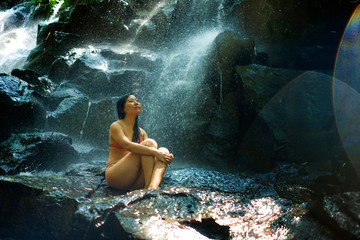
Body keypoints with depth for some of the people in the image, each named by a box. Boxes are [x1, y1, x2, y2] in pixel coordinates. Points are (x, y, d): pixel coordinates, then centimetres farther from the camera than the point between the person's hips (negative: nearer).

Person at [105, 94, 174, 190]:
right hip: (115, 176, -6)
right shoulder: (116, 126, -1)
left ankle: (153, 187, -42)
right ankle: (148, 187, -34)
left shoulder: (142, 132, 20)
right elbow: (128, 145, -19)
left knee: (163, 150, -15)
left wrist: (167, 157, -14)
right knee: (149, 143, -20)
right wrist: (155, 152, -27)